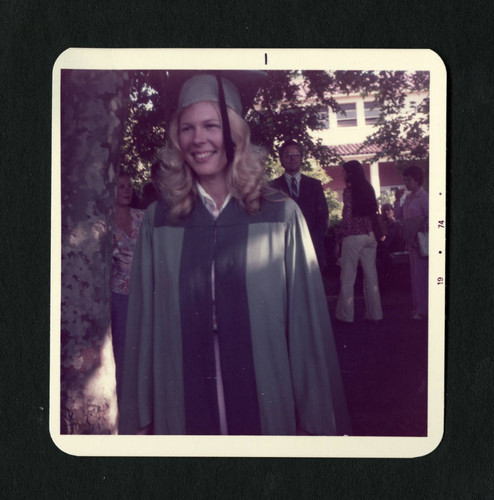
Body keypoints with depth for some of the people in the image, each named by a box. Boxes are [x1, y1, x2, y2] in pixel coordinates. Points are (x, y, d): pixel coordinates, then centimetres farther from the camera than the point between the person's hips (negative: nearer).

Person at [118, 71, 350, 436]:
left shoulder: (282, 217, -5)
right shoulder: (158, 221, 0)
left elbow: (307, 324, -5)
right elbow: (142, 323, 2)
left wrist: (315, 420, -5)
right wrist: (139, 419, 1)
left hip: (268, 407, -1)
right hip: (181, 411, 1)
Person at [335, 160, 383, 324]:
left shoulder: (349, 191, -10)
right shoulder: (369, 189, 8)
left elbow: (347, 216, -13)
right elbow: (374, 211, 11)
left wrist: (341, 234, -5)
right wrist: (370, 230, 15)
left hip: (353, 236, -6)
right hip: (369, 235, 6)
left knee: (348, 278, 2)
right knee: (371, 275, 9)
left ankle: (346, 314, 6)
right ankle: (374, 314, 13)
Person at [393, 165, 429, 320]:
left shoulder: (423, 197, -12)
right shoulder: (409, 198, 13)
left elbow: (430, 218, -15)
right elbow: (399, 215, 16)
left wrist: (423, 232, -16)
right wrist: (397, 200, 5)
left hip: (421, 242, -9)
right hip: (412, 241, 9)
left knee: (421, 274, -5)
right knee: (415, 274, 13)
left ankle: (423, 310, 0)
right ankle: (418, 307, 21)